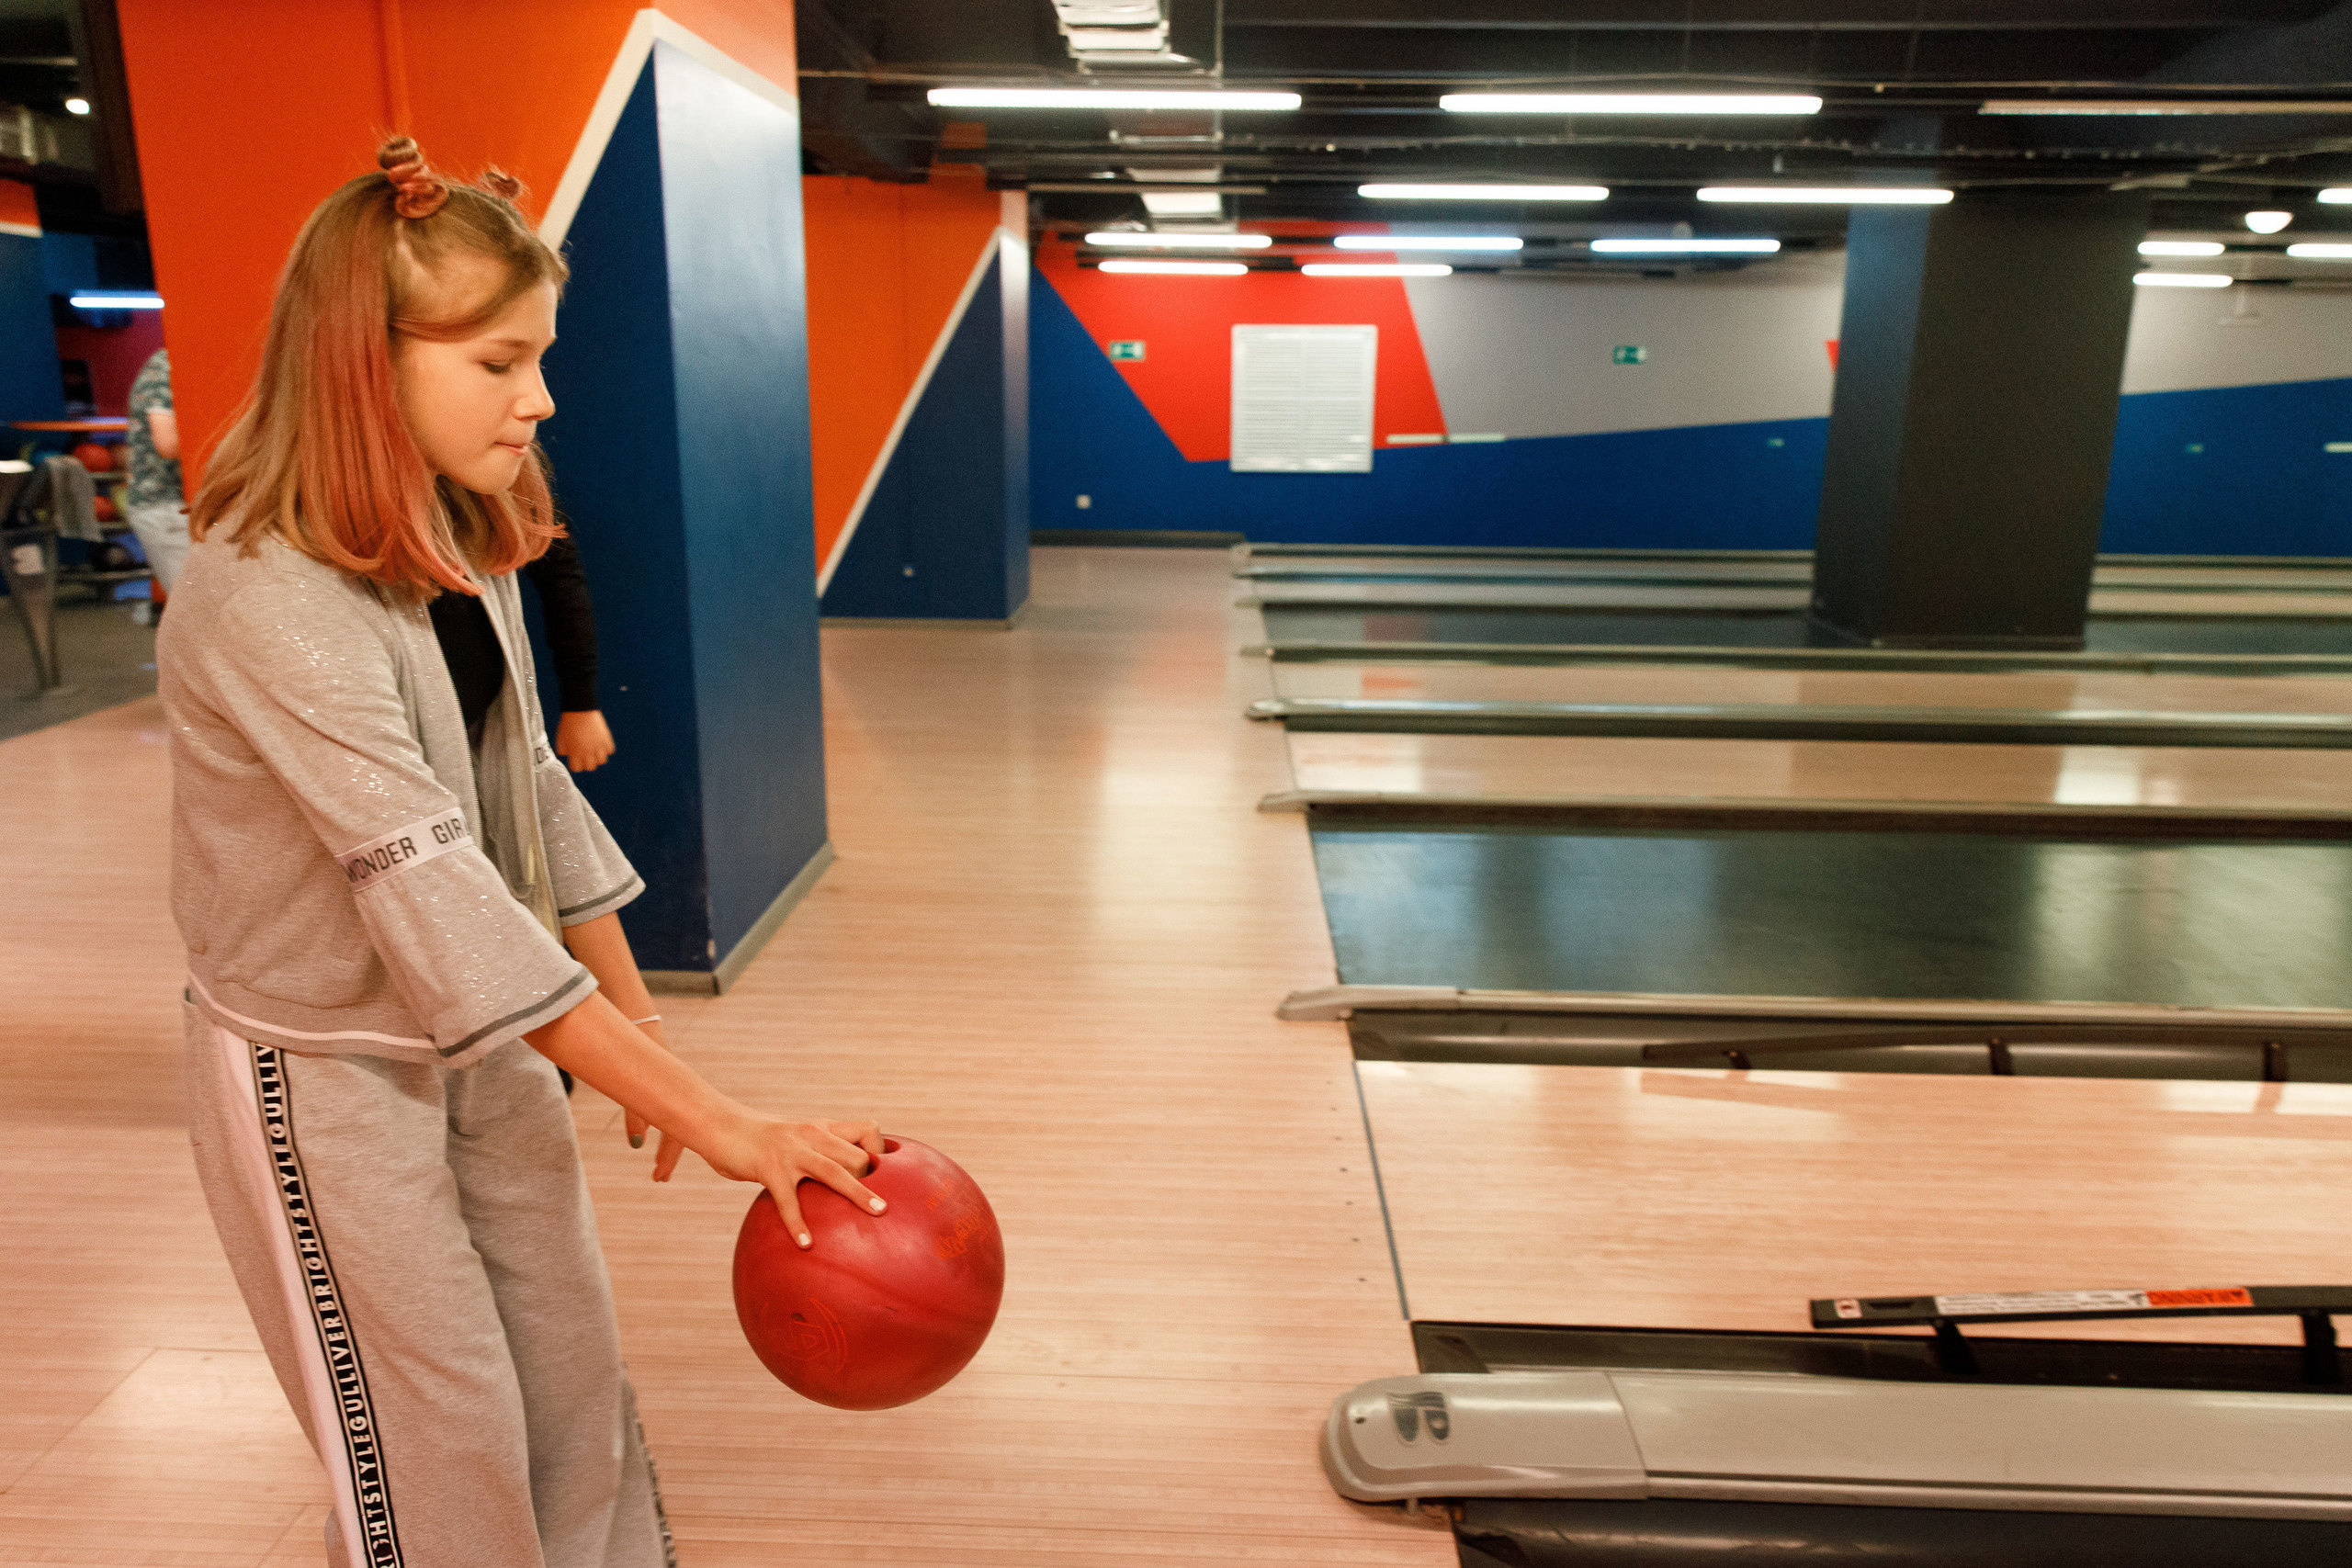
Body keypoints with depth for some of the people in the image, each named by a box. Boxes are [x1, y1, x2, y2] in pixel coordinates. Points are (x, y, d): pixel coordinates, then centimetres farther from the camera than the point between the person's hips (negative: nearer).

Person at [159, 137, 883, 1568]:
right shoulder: (271, 602, -27)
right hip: (326, 1074, -7)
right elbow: (443, 894, -33)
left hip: (485, 1048, 7)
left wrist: (645, 1034, 3)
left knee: (579, 1391, 17)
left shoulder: (461, 549, 0)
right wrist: (716, 1122, -35)